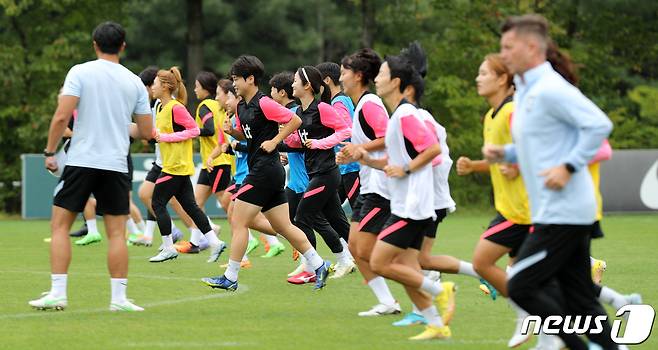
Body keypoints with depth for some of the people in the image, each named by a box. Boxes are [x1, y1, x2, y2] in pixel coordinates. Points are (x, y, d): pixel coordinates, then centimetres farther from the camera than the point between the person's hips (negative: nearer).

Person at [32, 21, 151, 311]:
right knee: (117, 233, 6)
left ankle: (58, 293, -2)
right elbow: (147, 132, 8)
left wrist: (50, 151, -2)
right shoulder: (134, 83, 6)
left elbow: (61, 116, -12)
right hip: (116, 165, 2)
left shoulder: (80, 72, -3)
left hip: (81, 161, -2)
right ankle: (119, 298, 3)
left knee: (60, 225, 6)